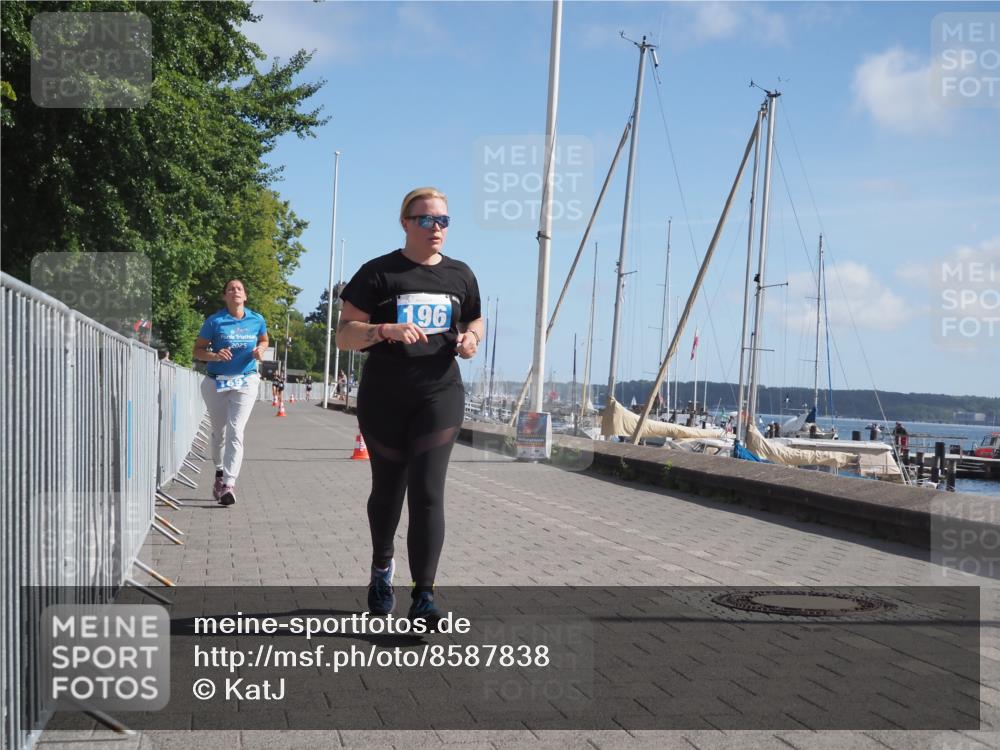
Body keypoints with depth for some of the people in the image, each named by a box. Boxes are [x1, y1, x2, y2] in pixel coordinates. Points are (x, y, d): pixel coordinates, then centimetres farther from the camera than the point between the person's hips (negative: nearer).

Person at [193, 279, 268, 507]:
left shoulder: (257, 320, 2)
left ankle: (229, 483, -21)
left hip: (245, 382, 0)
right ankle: (220, 472, 38)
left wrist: (260, 350, -2)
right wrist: (215, 355, -22)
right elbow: (197, 351, -1)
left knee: (236, 432, -14)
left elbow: (264, 340, 21)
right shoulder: (214, 321, -5)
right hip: (215, 383, 1)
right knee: (219, 432, 15)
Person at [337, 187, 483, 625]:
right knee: (387, 489, 13)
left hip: (439, 395, 1)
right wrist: (386, 330, -26)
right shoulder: (379, 273, -4)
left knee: (427, 491, -10)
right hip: (383, 399, -1)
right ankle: (382, 567, 41)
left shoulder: (459, 275, 8)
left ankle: (424, 596, -10)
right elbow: (345, 334, -7)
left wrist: (471, 338, 1)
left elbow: (475, 320, 24)